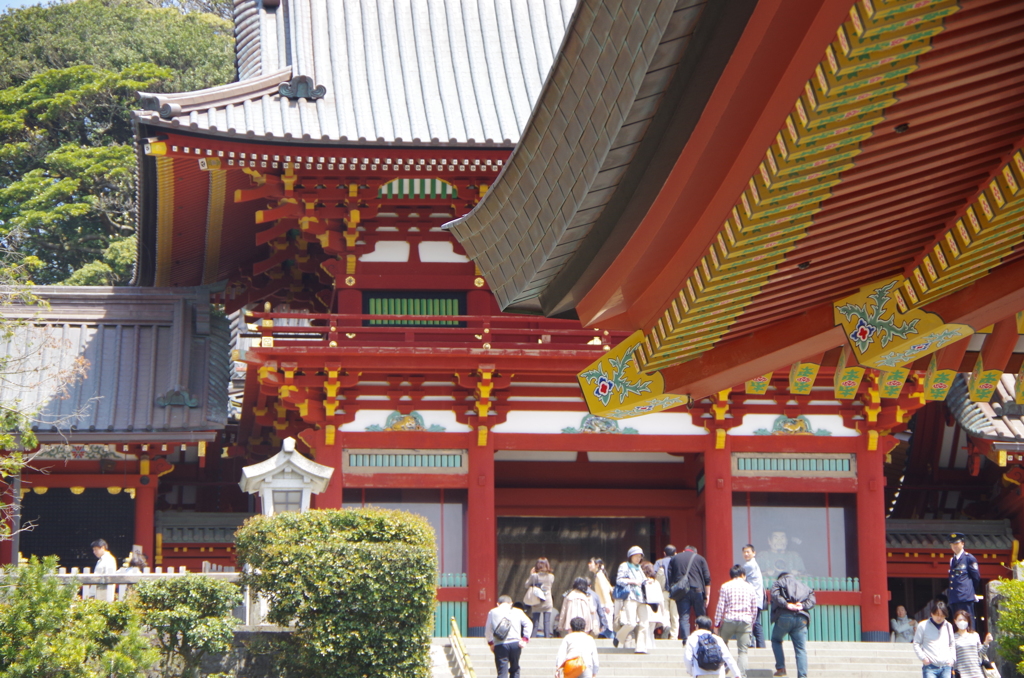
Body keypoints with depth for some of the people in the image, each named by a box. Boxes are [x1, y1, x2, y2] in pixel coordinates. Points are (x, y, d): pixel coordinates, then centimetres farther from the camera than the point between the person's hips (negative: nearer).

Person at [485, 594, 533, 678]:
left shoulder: (492, 612, 10)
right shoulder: (517, 611, 10)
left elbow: (488, 630, 8)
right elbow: (529, 624, 1)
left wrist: (490, 643, 19)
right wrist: (525, 639, 1)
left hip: (500, 646, -1)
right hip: (515, 644, 1)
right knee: (515, 669, 20)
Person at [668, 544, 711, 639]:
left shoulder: (674, 559, 16)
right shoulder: (700, 558, 11)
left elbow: (669, 578, 10)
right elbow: (707, 579, 5)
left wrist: (672, 593, 13)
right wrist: (707, 595, 7)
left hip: (681, 592, 0)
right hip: (697, 590, 0)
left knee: (684, 618, -3)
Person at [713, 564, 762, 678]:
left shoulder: (725, 586, 3)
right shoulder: (750, 588, 8)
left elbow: (720, 606, -2)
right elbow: (755, 609, 10)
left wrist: (717, 623, 3)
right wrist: (751, 623, 21)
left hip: (729, 619, -1)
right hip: (745, 621, 1)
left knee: (722, 643, 22)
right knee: (743, 651, 2)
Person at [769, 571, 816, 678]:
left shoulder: (779, 582, 16)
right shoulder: (804, 586, 28)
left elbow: (775, 595, -5)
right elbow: (812, 599, 10)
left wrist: (786, 605, -12)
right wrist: (803, 606, -4)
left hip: (784, 616, -2)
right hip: (802, 618, 2)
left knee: (776, 640, 20)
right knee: (801, 649, 4)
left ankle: (781, 668, 7)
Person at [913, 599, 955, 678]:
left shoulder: (948, 626, 13)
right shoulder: (923, 626, 2)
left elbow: (952, 644, 24)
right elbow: (916, 644, 4)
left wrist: (952, 658, 10)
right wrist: (923, 658, -8)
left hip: (946, 666, 4)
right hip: (930, 667, -4)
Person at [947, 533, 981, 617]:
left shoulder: (969, 558, -1)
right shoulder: (952, 560, 19)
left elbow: (976, 577, 1)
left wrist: (973, 592, 6)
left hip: (966, 597, -7)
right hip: (954, 599, 7)